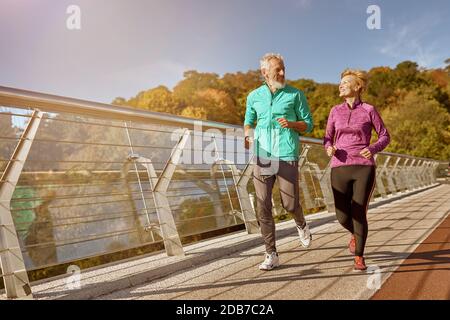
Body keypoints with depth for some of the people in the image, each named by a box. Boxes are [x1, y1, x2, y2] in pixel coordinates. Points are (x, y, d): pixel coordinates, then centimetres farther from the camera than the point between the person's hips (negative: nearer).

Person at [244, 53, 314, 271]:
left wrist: (291, 124, -12)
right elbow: (248, 121, 23)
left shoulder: (295, 94, 5)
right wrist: (247, 136, 2)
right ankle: (271, 255, 12)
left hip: (287, 156, -2)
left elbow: (308, 124, 8)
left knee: (290, 204, -2)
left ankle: (301, 225, 36)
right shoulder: (254, 96, 11)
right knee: (263, 207, -1)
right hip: (262, 157, 2)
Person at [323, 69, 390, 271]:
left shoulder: (369, 110, 3)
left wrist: (373, 149, -14)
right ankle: (356, 234, 39)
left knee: (359, 214, -8)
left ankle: (359, 257, 14)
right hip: (340, 169, 3)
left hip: (364, 169, -2)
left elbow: (385, 136, 7)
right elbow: (327, 139, 13)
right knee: (343, 217, 3)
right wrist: (329, 148, -11)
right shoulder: (335, 111, 11)